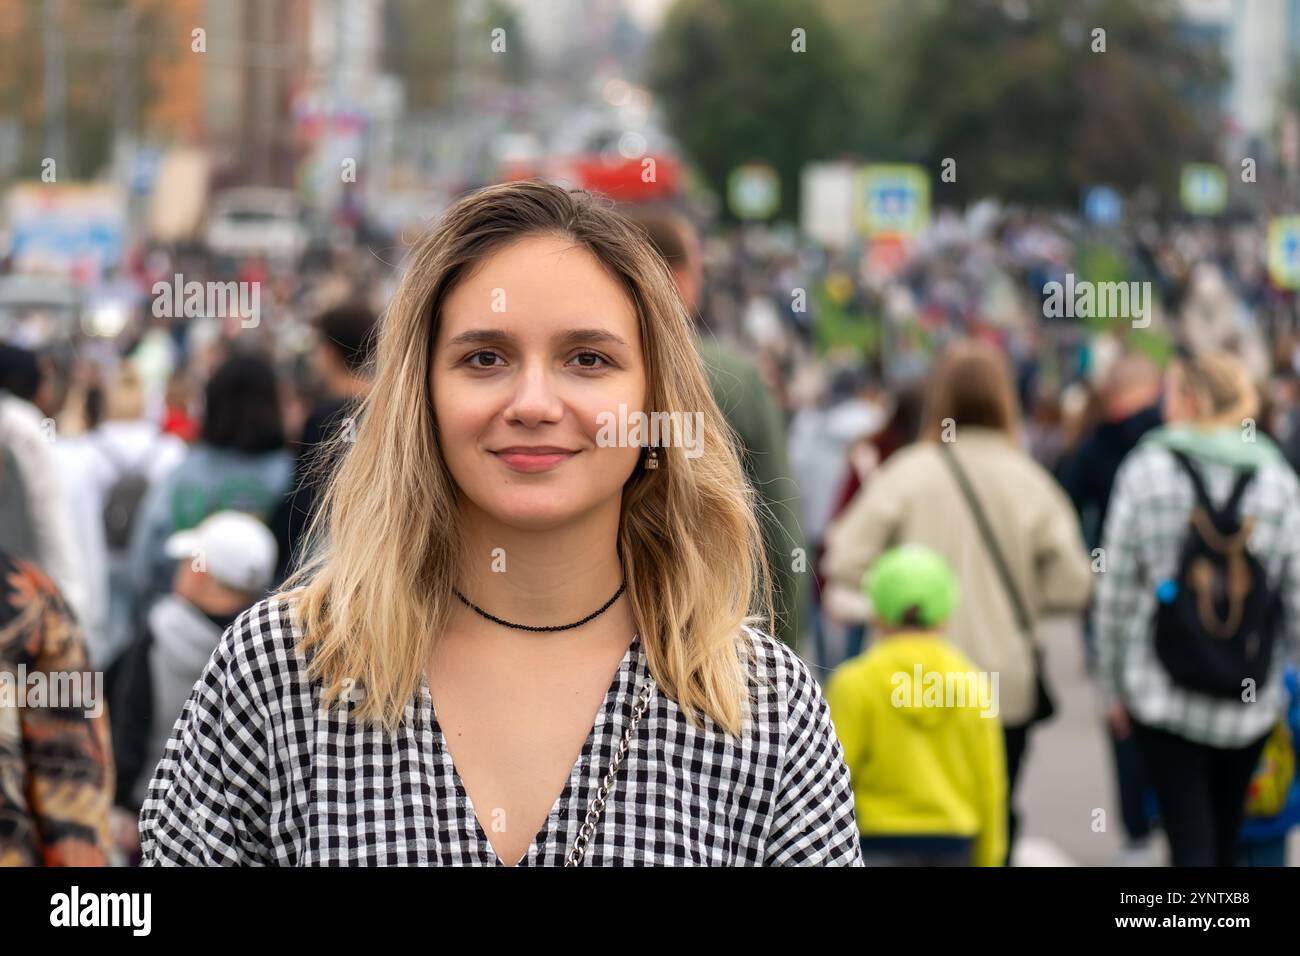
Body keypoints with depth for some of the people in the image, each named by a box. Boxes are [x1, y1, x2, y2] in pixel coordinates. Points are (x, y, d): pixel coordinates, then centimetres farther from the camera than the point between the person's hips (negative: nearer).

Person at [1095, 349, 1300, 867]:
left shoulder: (1146, 470, -5)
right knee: (1225, 842, 20)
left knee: (1191, 843, -5)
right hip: (1251, 698, 3)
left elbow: (1116, 589, -3)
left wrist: (1111, 683, 6)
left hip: (1164, 692, -3)